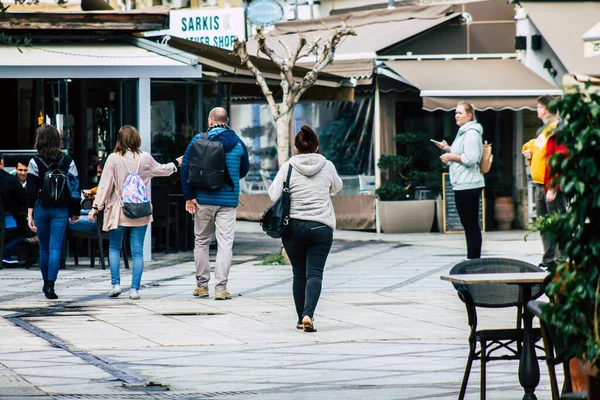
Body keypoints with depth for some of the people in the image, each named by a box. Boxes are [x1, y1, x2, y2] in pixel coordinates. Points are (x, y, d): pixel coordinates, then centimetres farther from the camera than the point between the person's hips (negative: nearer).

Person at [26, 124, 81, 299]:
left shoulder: (35, 162, -4)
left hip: (41, 208, 0)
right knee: (55, 248, -4)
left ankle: (46, 283, 27)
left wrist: (30, 214, -5)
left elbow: (31, 191, -6)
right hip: (61, 209, 0)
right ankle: (50, 286, -16)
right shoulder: (67, 161, 0)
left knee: (44, 248, 15)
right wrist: (75, 212, 10)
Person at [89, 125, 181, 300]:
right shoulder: (145, 158, -2)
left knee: (114, 248, 13)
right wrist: (175, 164, 37)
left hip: (118, 212, -1)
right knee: (137, 250, 4)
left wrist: (96, 207, -2)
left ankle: (116, 284, 3)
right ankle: (135, 289, 1)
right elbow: (161, 170, 17)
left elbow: (105, 184, -8)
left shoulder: (114, 158, -9)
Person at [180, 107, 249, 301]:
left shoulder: (199, 140, -1)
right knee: (225, 244, -1)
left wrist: (189, 196, -3)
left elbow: (185, 167, -5)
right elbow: (244, 170, 15)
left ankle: (202, 285, 18)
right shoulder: (237, 143, 4)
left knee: (201, 241, 14)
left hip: (203, 199, 0)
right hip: (228, 200, 0)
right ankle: (221, 288, -8)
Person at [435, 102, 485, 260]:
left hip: (468, 185, -11)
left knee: (471, 223, -8)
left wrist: (450, 157, -12)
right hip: (463, 185, 11)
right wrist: (448, 149, 15)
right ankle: (472, 258, 18)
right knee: (469, 223, 13)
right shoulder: (464, 132, 19)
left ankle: (474, 258, -6)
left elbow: (470, 158, -21)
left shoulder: (472, 133, -13)